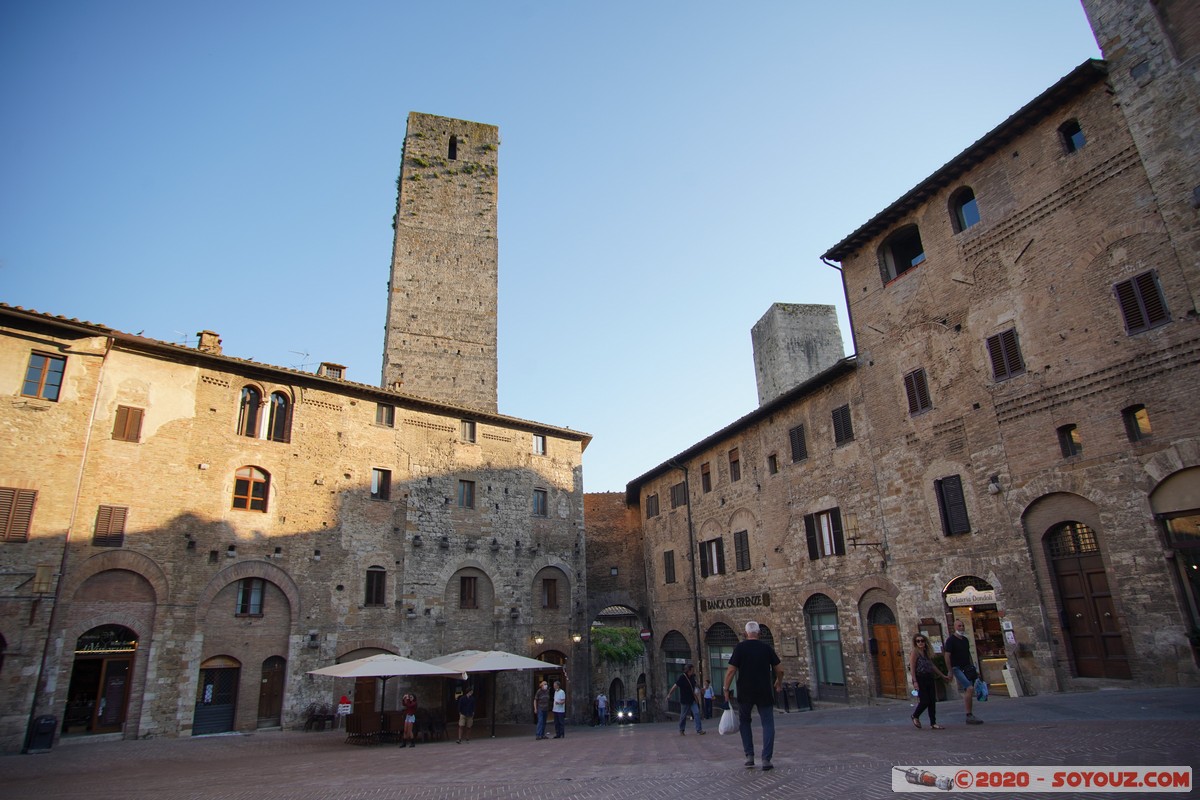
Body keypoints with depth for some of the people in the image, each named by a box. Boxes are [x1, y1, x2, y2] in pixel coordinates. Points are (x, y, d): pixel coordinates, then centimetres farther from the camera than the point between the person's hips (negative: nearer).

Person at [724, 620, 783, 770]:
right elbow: (780, 669, 5)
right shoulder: (767, 647, 1)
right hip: (764, 692, 1)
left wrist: (726, 690, -3)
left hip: (745, 692, 0)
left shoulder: (740, 647, -5)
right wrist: (779, 682, 24)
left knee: (744, 721, 18)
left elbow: (731, 671, -10)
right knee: (768, 724, 8)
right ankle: (766, 759, -2)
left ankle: (749, 755, 12)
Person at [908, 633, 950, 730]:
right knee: (925, 701, -8)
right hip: (920, 679, -7)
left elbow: (932, 665, 25)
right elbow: (912, 668, -14)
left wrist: (943, 675, 27)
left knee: (932, 701, 4)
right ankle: (915, 716, 16)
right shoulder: (914, 652, -9)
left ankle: (933, 723, 11)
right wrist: (915, 682, -21)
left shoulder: (925, 652, 14)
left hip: (929, 679, 7)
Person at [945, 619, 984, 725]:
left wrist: (973, 668, 17)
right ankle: (969, 715, -17)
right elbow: (947, 656, -11)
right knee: (970, 688, -20)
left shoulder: (965, 640, 15)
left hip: (967, 668, 7)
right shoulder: (951, 640, -8)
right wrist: (950, 671, -15)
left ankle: (970, 716, 13)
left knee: (968, 692, 7)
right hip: (957, 668, -7)